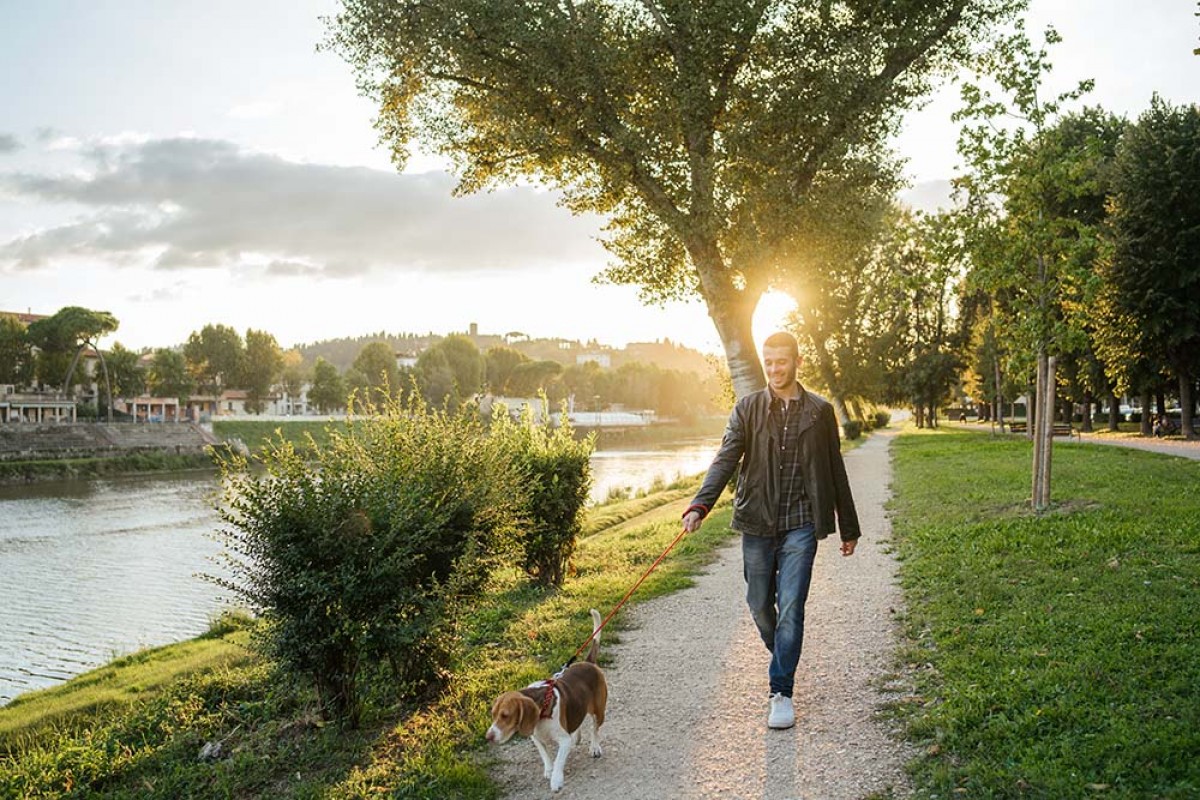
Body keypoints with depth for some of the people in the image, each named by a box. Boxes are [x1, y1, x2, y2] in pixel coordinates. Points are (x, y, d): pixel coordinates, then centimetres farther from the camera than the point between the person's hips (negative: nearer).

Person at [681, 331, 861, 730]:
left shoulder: (820, 411, 4)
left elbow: (835, 472, 10)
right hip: (757, 522, 2)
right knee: (759, 605, 10)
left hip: (801, 524, -1)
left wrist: (848, 528, 13)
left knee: (791, 607, -8)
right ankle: (782, 659, 39)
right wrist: (700, 505, -24)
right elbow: (725, 460, -8)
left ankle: (781, 692, 2)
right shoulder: (747, 409, 3)